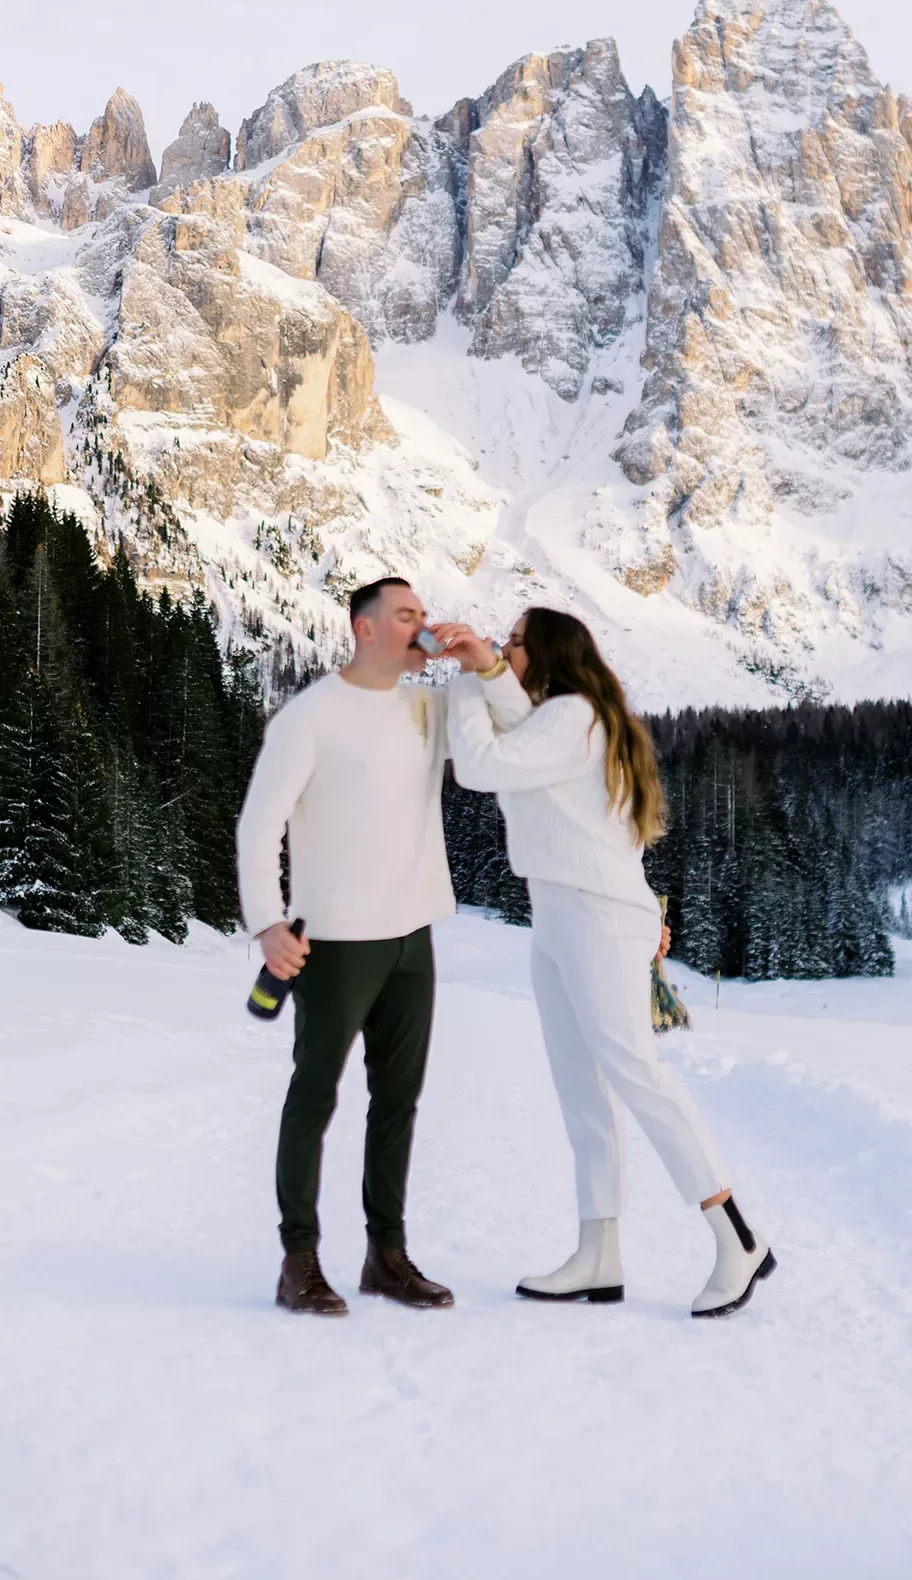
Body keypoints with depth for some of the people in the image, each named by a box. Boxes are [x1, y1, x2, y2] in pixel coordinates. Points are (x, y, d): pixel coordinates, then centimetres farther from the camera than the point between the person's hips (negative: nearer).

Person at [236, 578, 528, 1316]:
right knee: (316, 1095, 1)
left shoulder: (430, 707, 9)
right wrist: (267, 922, -26)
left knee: (398, 1096, 9)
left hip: (412, 935, 6)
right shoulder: (309, 714, -10)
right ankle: (300, 1262, 10)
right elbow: (260, 823, -14)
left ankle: (387, 1253, 19)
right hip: (335, 939, -6)